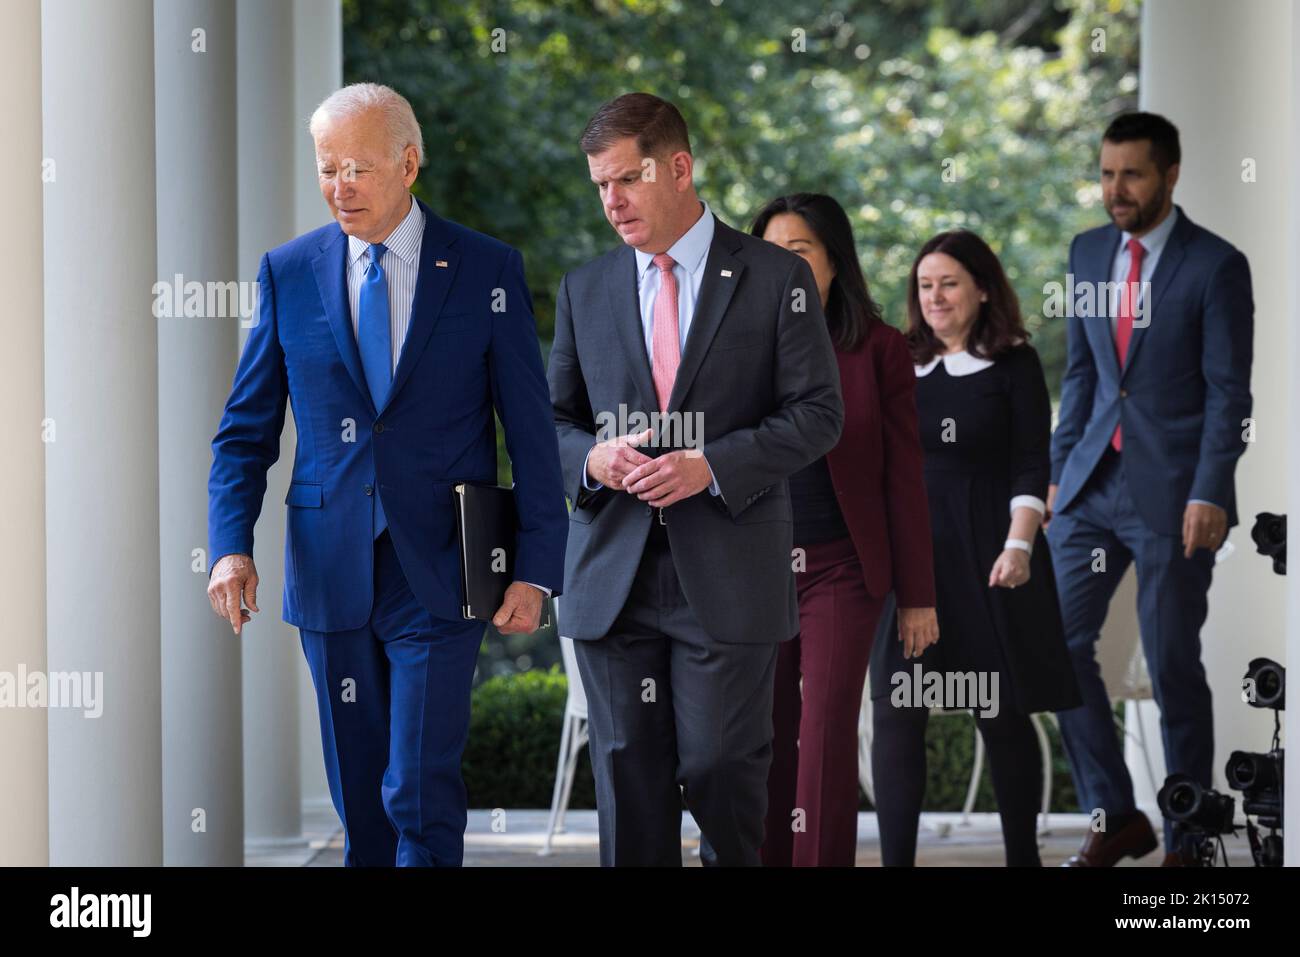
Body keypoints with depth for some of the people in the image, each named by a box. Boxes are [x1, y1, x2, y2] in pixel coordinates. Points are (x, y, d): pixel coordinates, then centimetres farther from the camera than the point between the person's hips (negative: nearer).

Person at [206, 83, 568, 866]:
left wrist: (537, 569, -5)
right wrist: (230, 545, -7)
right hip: (330, 574, 3)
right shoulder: (289, 272, 5)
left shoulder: (487, 270, 0)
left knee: (421, 794, -10)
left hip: (437, 575, -3)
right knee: (359, 802, 9)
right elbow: (247, 428, 8)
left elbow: (532, 433, 1)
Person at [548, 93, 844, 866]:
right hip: (613, 575, 3)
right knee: (629, 775, 2)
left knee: (722, 768, -4)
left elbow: (818, 415, -3)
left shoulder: (776, 279, 1)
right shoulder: (584, 291, 13)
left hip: (727, 577, -3)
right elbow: (553, 420, 16)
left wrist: (710, 466, -15)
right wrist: (592, 458, -8)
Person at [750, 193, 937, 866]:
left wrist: (917, 594, -1)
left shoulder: (877, 350, 0)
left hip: (840, 568, -2)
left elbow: (903, 477, 0)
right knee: (766, 741, 6)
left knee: (826, 739, -7)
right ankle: (769, 857, 15)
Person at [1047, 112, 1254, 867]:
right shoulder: (1089, 252, 9)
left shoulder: (1216, 266, -9)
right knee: (1059, 643, 0)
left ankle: (1186, 840, 15)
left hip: (1172, 492, -6)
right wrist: (1061, 470, 9)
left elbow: (1230, 393, -11)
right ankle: (1116, 817, 13)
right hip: (1095, 484, 6)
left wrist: (1209, 496, -17)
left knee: (1174, 668, 1)